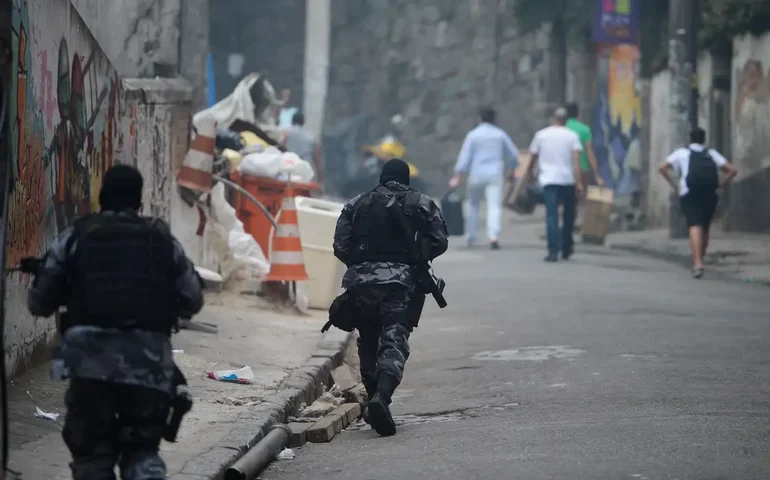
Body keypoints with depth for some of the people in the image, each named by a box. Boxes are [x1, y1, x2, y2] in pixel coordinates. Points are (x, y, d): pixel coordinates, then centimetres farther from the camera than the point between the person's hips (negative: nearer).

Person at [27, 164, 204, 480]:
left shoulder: (75, 237, 7)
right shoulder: (162, 240, 12)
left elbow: (39, 302, 8)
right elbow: (192, 301, 15)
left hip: (91, 359, -1)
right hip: (148, 361, 2)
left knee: (91, 452, 9)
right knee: (142, 448, 15)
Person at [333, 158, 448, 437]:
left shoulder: (356, 205, 13)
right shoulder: (421, 204, 9)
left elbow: (340, 247, 5)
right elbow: (439, 242, 2)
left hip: (362, 281, 2)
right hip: (402, 281, -2)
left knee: (368, 342, 16)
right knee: (395, 341, -10)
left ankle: (374, 397, 16)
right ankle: (381, 397, -32)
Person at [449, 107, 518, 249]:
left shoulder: (473, 135, -1)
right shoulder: (500, 134, 7)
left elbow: (465, 157, -7)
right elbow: (513, 155, 13)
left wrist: (457, 177, -7)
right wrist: (511, 170, 29)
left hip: (476, 175, -1)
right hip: (495, 175, 1)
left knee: (473, 205, 17)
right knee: (494, 206, -8)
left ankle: (471, 236, 21)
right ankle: (494, 236, -25)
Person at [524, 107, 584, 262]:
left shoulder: (541, 135, 7)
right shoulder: (572, 136, 3)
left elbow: (533, 157, 16)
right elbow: (576, 160, -9)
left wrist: (529, 172, 35)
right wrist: (578, 182, -12)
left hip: (549, 180, 0)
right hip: (568, 180, 0)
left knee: (552, 216, -7)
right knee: (568, 215, 17)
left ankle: (553, 251, -19)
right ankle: (566, 248, 24)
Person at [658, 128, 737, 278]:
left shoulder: (682, 153, 15)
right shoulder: (712, 154, 19)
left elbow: (663, 168, 2)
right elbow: (732, 171, 8)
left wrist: (675, 185, 6)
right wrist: (719, 185, 11)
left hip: (689, 194, -3)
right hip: (710, 196, 3)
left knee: (694, 227, -15)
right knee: (705, 229, 18)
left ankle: (698, 263, -33)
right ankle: (698, 262, 24)